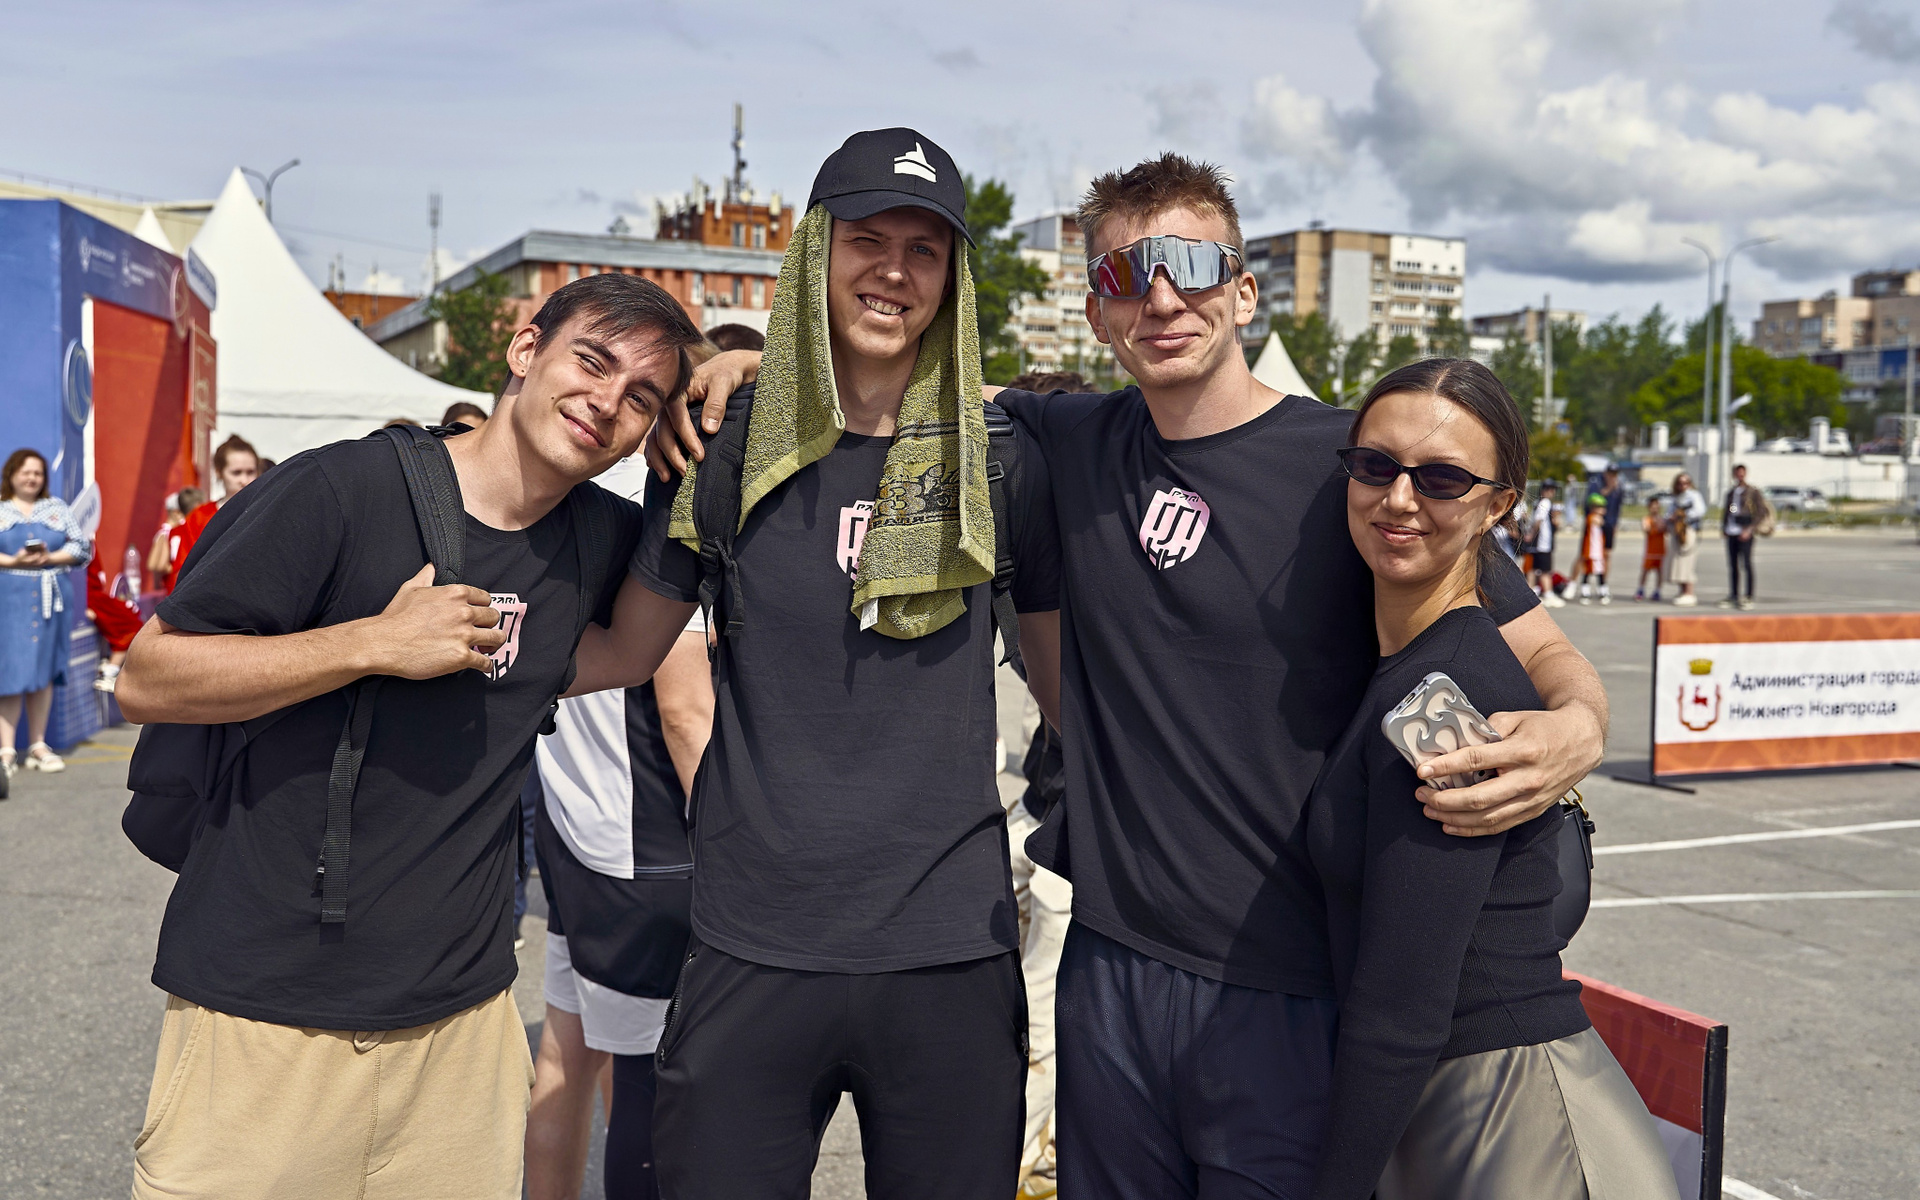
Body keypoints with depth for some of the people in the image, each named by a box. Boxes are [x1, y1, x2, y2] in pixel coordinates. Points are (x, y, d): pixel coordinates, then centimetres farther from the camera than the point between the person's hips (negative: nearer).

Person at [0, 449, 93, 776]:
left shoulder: (58, 509, 13)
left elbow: (81, 546, 6)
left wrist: (49, 558, -10)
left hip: (49, 599, 3)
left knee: (44, 672, 6)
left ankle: (38, 746, 13)